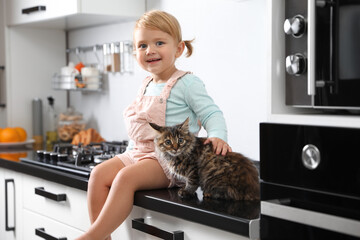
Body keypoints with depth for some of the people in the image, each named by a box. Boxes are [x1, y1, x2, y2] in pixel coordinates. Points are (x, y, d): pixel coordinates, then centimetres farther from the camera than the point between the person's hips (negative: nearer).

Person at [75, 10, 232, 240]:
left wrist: (218, 136, -29)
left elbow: (211, 113, -10)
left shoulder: (187, 83, -5)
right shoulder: (146, 86, 18)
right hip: (140, 153, 8)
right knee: (99, 173, -10)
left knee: (126, 177, -29)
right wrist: (130, 153, 20)